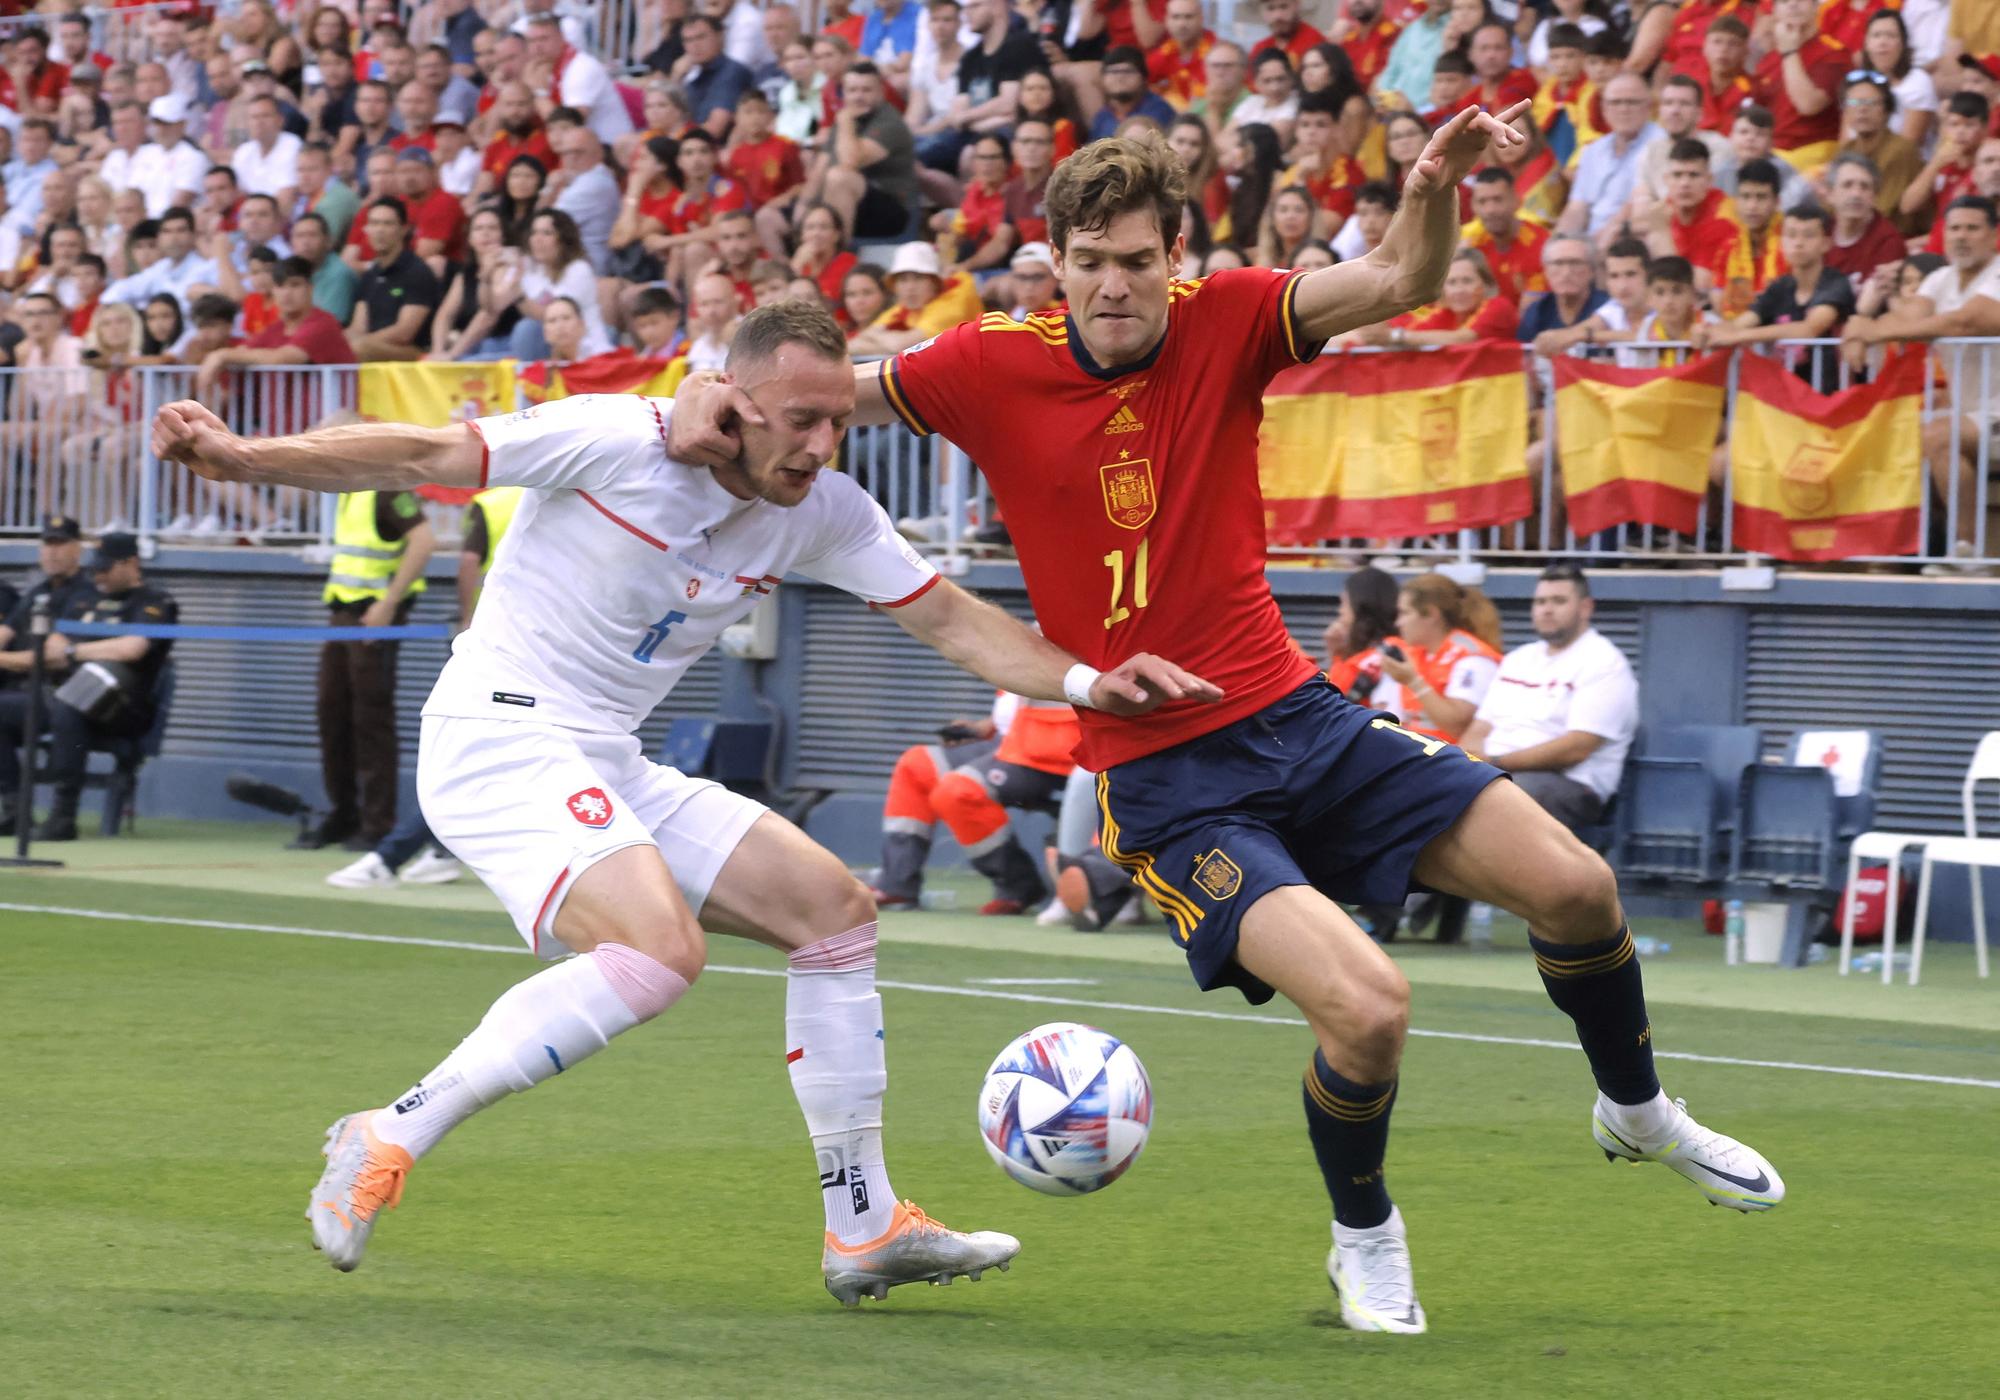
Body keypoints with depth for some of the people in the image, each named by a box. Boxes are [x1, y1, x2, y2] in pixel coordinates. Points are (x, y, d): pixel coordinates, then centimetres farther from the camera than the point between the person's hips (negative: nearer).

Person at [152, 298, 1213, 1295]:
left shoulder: (825, 512, 3)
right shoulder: (619, 442, -16)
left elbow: (949, 618, 8)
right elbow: (425, 456, -14)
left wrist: (1088, 681, -7)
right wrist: (243, 457, -22)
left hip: (610, 770, 8)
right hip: (497, 738, -8)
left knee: (833, 906, 4)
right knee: (661, 949, -30)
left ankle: (865, 1230, 12)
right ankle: (389, 1139, -23)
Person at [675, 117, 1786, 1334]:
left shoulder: (1227, 323, -3)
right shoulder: (996, 370, -7)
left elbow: (1401, 283, -13)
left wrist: (1437, 189, -34)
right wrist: (712, 398, -19)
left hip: (1296, 717, 4)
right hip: (1165, 779, -4)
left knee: (1576, 887, -4)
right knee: (1367, 1009, -24)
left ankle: (1638, 1112, 29)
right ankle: (1365, 1237, 8)